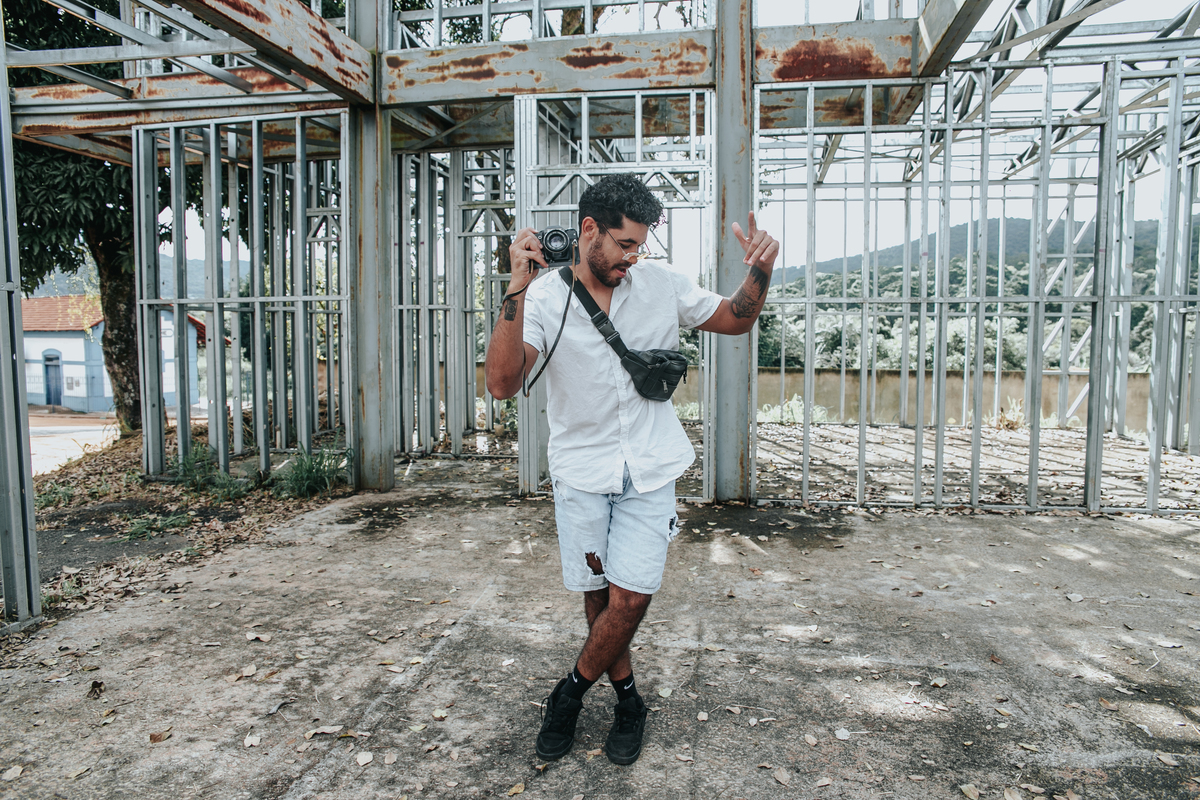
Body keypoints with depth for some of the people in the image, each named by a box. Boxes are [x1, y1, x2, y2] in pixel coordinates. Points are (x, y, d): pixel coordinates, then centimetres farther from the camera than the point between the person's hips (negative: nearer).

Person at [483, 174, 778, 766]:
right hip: (581, 471, -1)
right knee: (599, 597, 10)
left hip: (649, 472, 1)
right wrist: (518, 287, -31)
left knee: (629, 598, -4)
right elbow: (502, 383, -24)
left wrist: (760, 272, -10)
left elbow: (736, 320, 11)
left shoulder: (661, 284, -1)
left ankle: (571, 693, 22)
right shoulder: (544, 299, -10)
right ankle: (628, 701, 34)